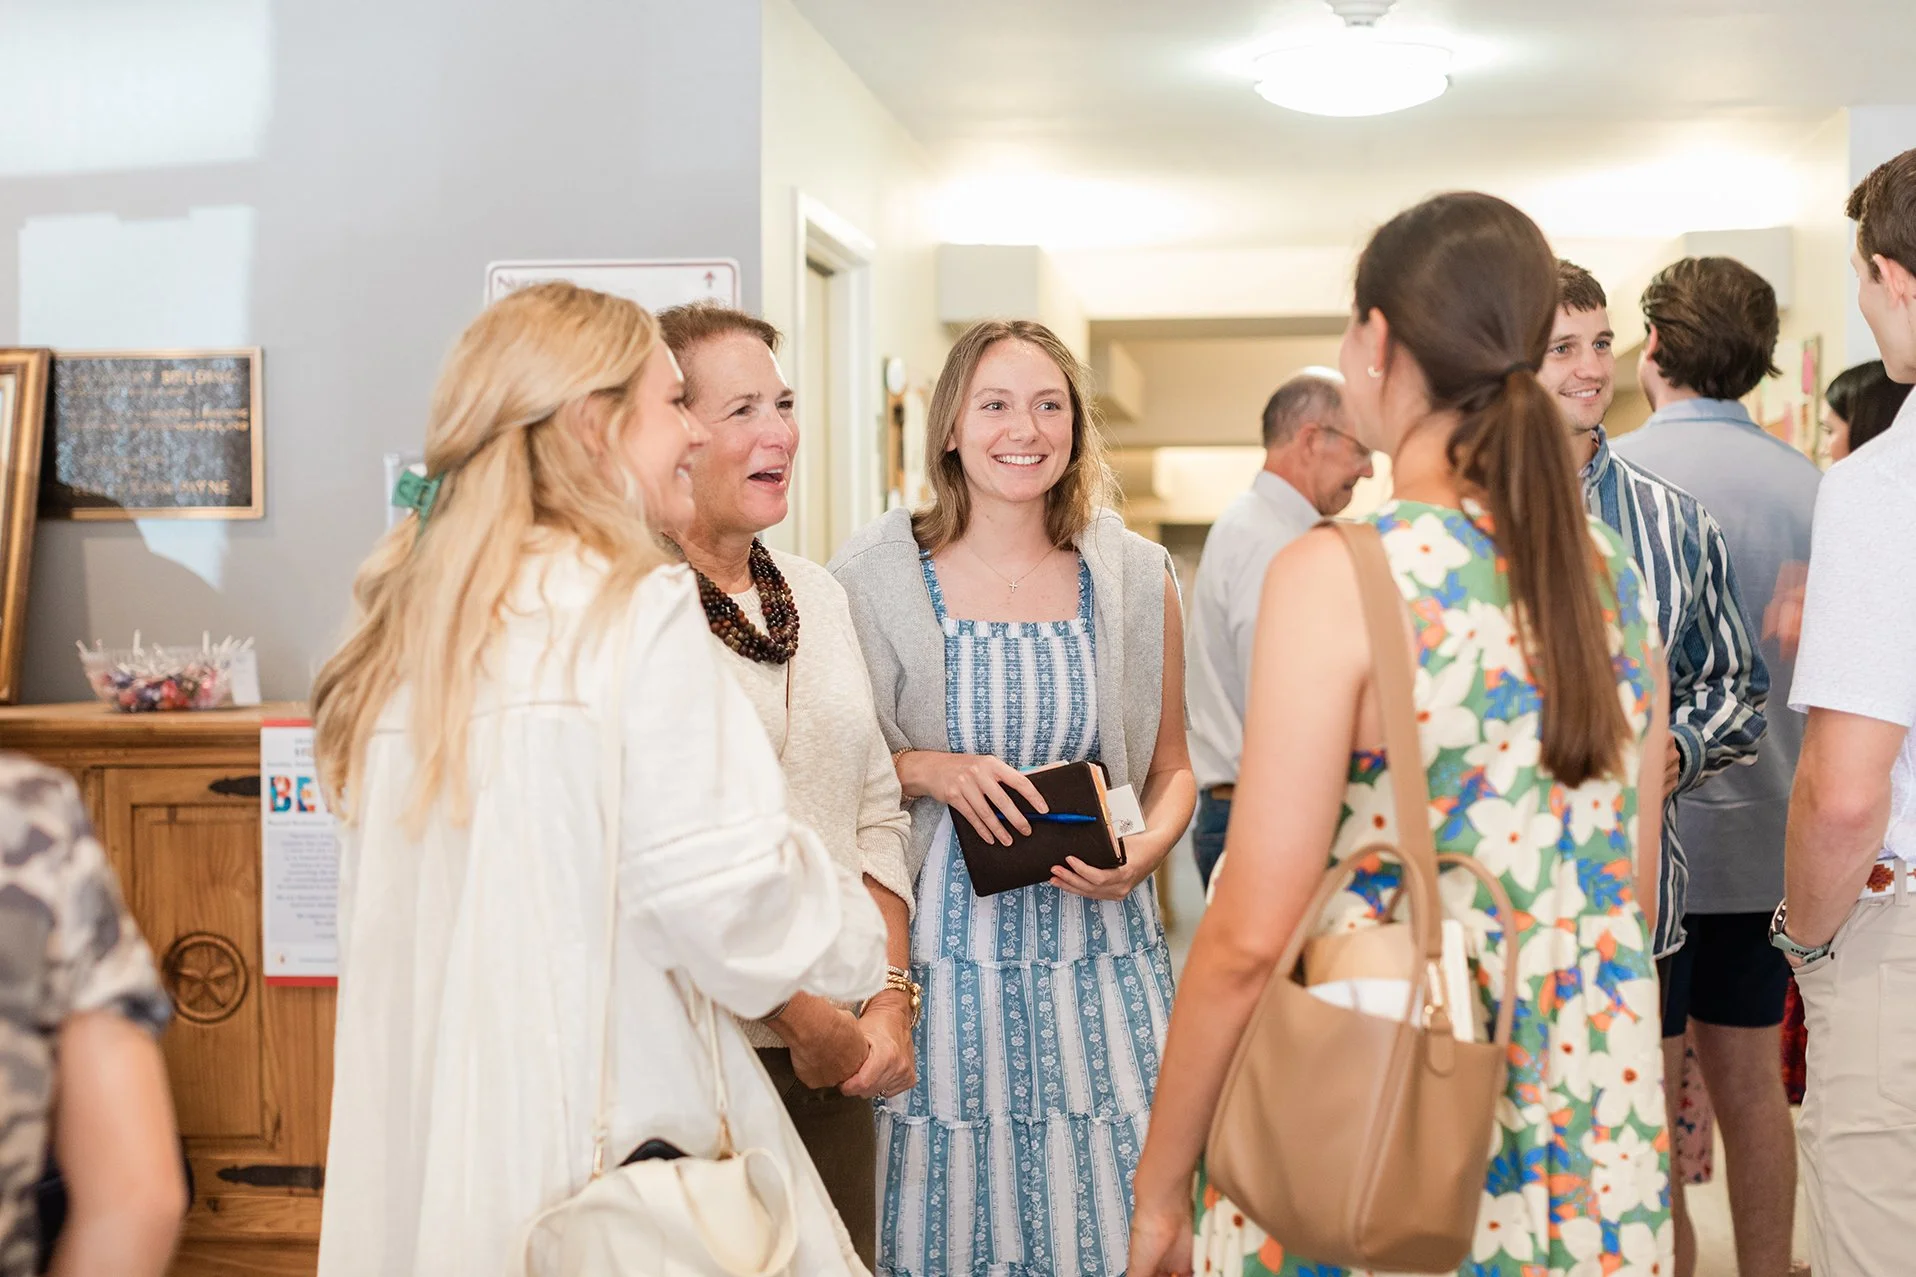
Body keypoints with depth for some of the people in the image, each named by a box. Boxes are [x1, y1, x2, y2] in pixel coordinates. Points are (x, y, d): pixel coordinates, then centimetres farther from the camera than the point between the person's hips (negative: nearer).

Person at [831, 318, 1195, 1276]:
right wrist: (927, 770, -13)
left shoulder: (1136, 577, 5)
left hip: (1098, 948, 2)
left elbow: (1171, 770, 14)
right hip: (945, 954, -1)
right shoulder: (874, 574, -1)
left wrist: (1143, 854, -5)